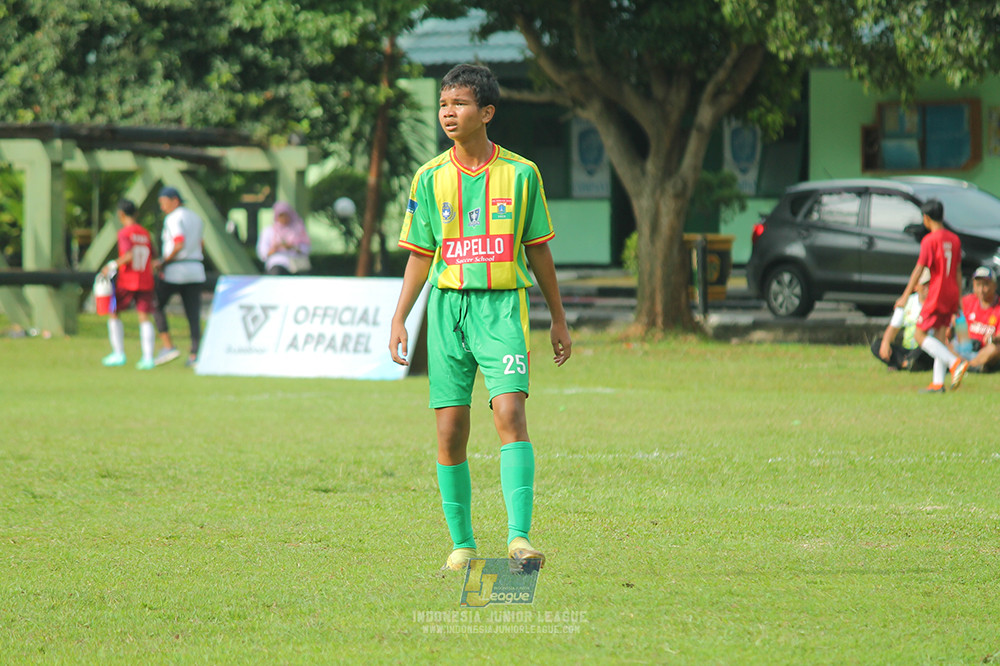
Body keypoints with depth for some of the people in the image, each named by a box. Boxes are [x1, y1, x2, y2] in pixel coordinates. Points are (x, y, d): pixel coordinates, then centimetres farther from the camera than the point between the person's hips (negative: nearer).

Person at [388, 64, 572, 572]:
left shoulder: (520, 174, 2)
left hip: (503, 305, -2)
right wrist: (399, 319, 3)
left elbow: (538, 249, 10)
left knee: (509, 412, -19)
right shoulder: (430, 178, 5)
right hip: (448, 304, 2)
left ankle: (519, 537, -23)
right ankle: (462, 544, 11)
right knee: (450, 431, 0)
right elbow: (420, 256, 11)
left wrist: (558, 318, 14)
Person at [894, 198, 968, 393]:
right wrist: (958, 299, 20)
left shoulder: (930, 240, -12)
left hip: (937, 294, -8)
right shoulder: (954, 239, 10)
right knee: (940, 337, 11)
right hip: (952, 294, 8)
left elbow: (919, 269, -15)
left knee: (920, 335, -3)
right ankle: (938, 383, 7)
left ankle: (955, 362, -19)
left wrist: (905, 296, -11)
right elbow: (958, 271, 14)